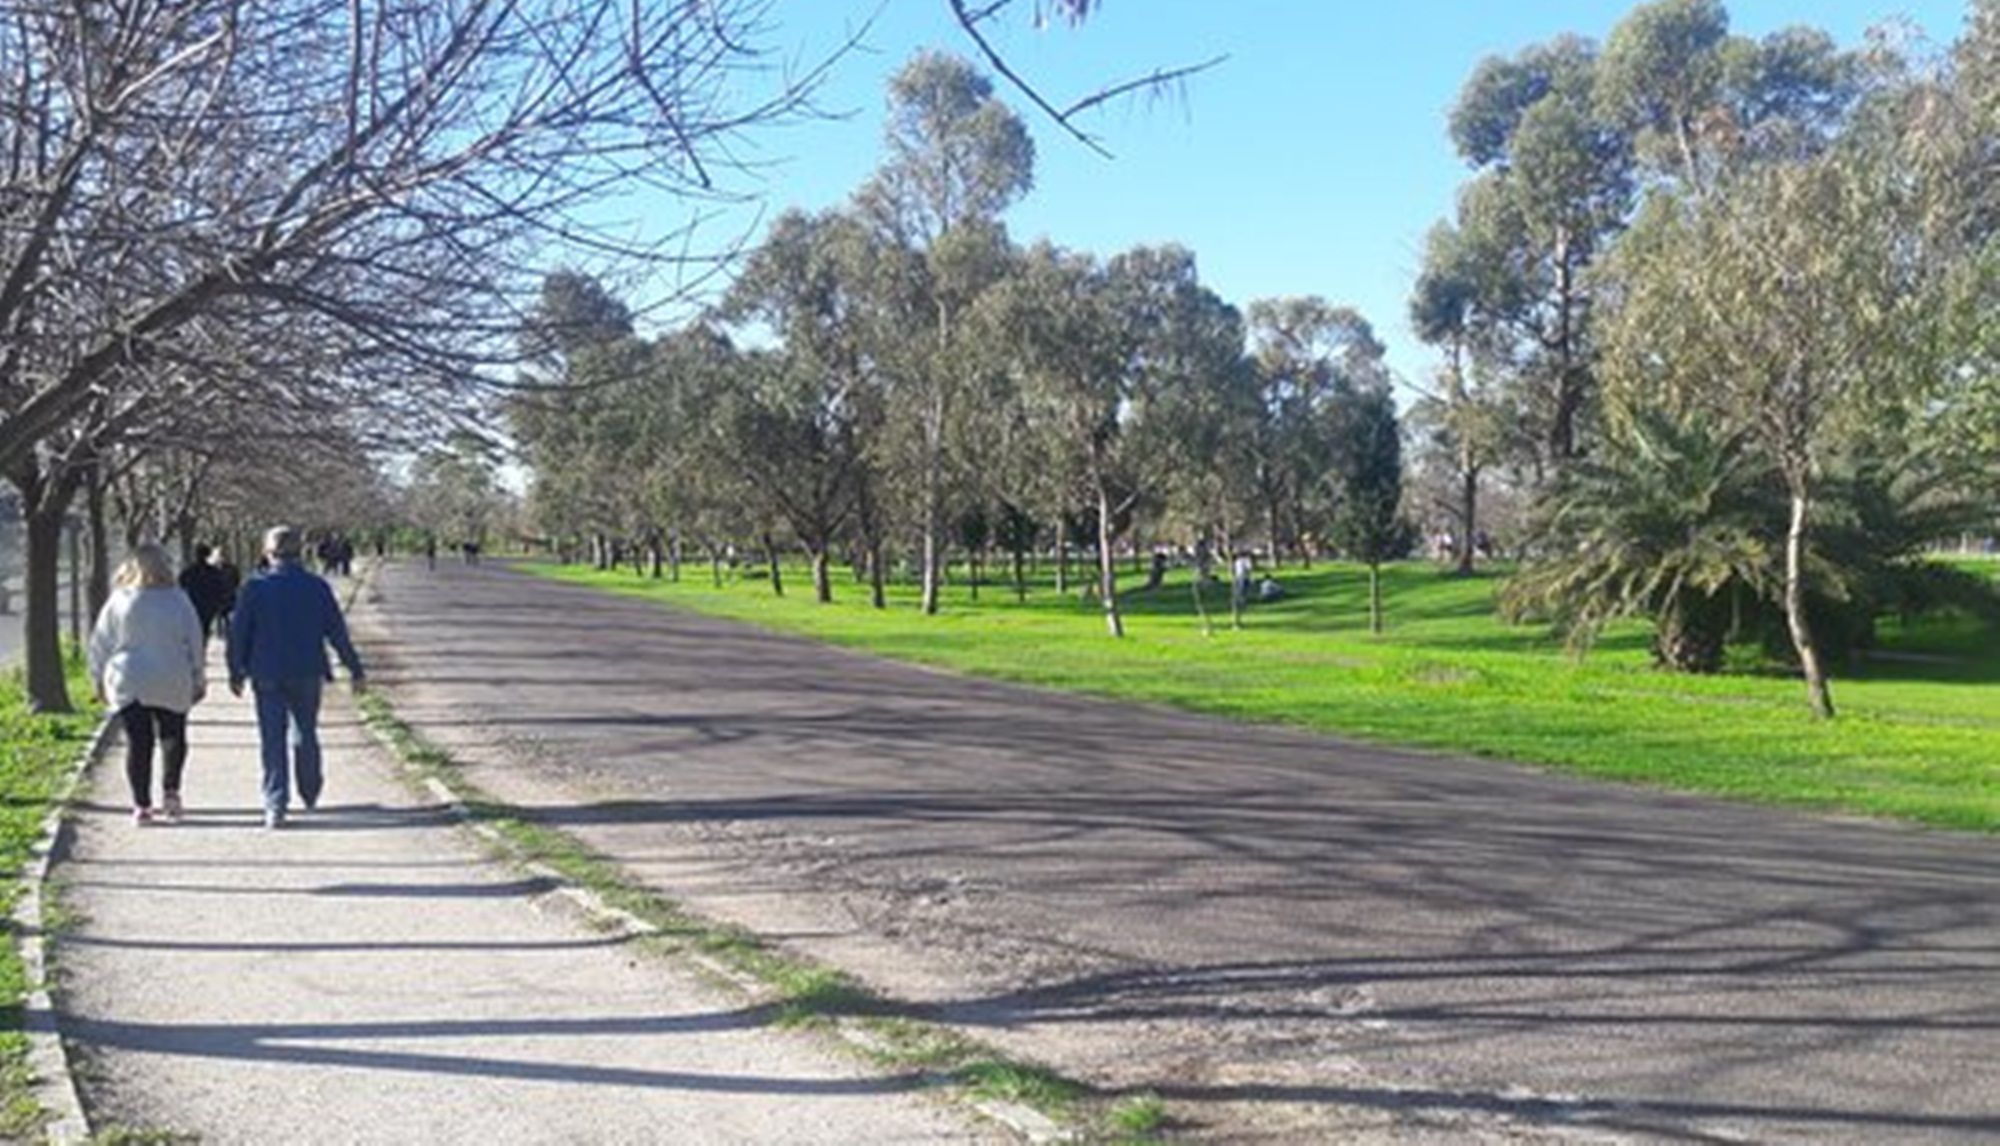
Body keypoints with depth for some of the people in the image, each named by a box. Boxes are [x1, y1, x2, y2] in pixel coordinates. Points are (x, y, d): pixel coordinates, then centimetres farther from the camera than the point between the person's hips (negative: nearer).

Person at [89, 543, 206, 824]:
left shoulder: (119, 601, -1)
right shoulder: (178, 601, -3)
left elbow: (100, 643, 5)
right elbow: (195, 642, 2)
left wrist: (99, 679, 16)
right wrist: (198, 679, 12)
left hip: (128, 685, 1)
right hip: (172, 685, 0)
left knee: (138, 743, 4)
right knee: (173, 739, 15)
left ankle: (141, 804, 2)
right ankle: (170, 791, 2)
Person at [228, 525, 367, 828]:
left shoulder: (255, 588, -6)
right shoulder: (317, 588, -4)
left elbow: (238, 634, -2)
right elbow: (337, 633, 0)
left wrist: (237, 674, 10)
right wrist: (355, 670, 8)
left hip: (268, 677, -1)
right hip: (307, 675, 1)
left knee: (272, 740, 2)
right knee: (305, 735, 18)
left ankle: (276, 805, -5)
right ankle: (310, 795, 33)